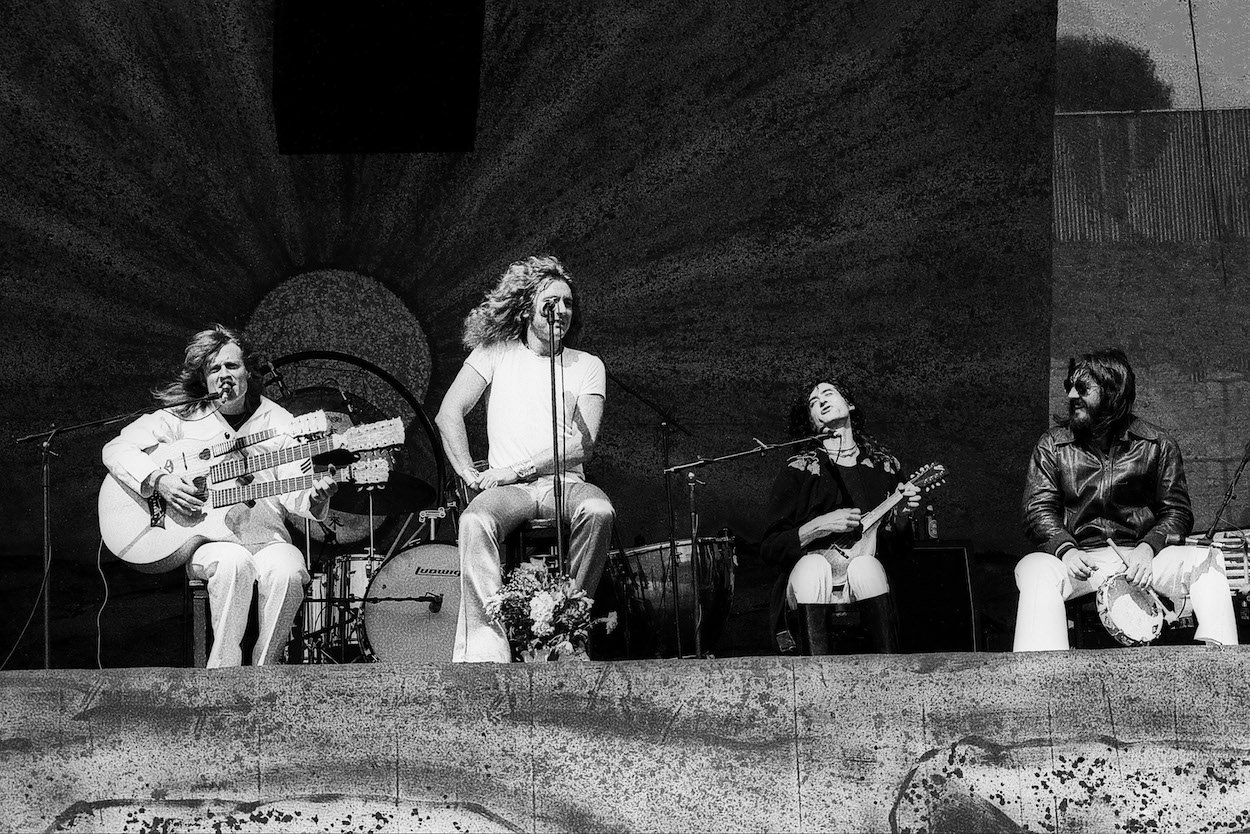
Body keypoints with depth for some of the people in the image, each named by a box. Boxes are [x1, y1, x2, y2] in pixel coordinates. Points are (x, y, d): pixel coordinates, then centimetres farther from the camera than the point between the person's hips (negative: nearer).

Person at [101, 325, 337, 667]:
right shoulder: (182, 418, 5)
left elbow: (291, 496, 4)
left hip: (267, 538, 2)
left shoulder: (279, 422, 9)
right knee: (233, 563, -35)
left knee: (286, 571, -32)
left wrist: (314, 497, -20)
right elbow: (116, 449, 0)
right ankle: (223, 672, -26)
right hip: (207, 539, -1)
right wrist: (158, 481, -16)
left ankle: (262, 670, -17)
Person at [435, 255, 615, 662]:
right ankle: (486, 651, -41)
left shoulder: (587, 367, 10)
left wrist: (516, 470, -11)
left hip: (565, 481, 0)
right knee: (475, 521, -35)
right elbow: (448, 414, 4)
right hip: (508, 489, 0)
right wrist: (469, 473, -9)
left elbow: (582, 444, -2)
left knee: (598, 511, -35)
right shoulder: (495, 353, 11)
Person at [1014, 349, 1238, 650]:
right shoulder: (1052, 445, 8)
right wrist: (1065, 549, -20)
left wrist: (1147, 548, -16)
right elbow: (1039, 509, 2)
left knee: (1207, 561, -24)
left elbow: (1176, 511, 6)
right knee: (1034, 568, -34)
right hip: (1079, 558, -1)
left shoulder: (1156, 445, 8)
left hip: (1140, 556, 1)